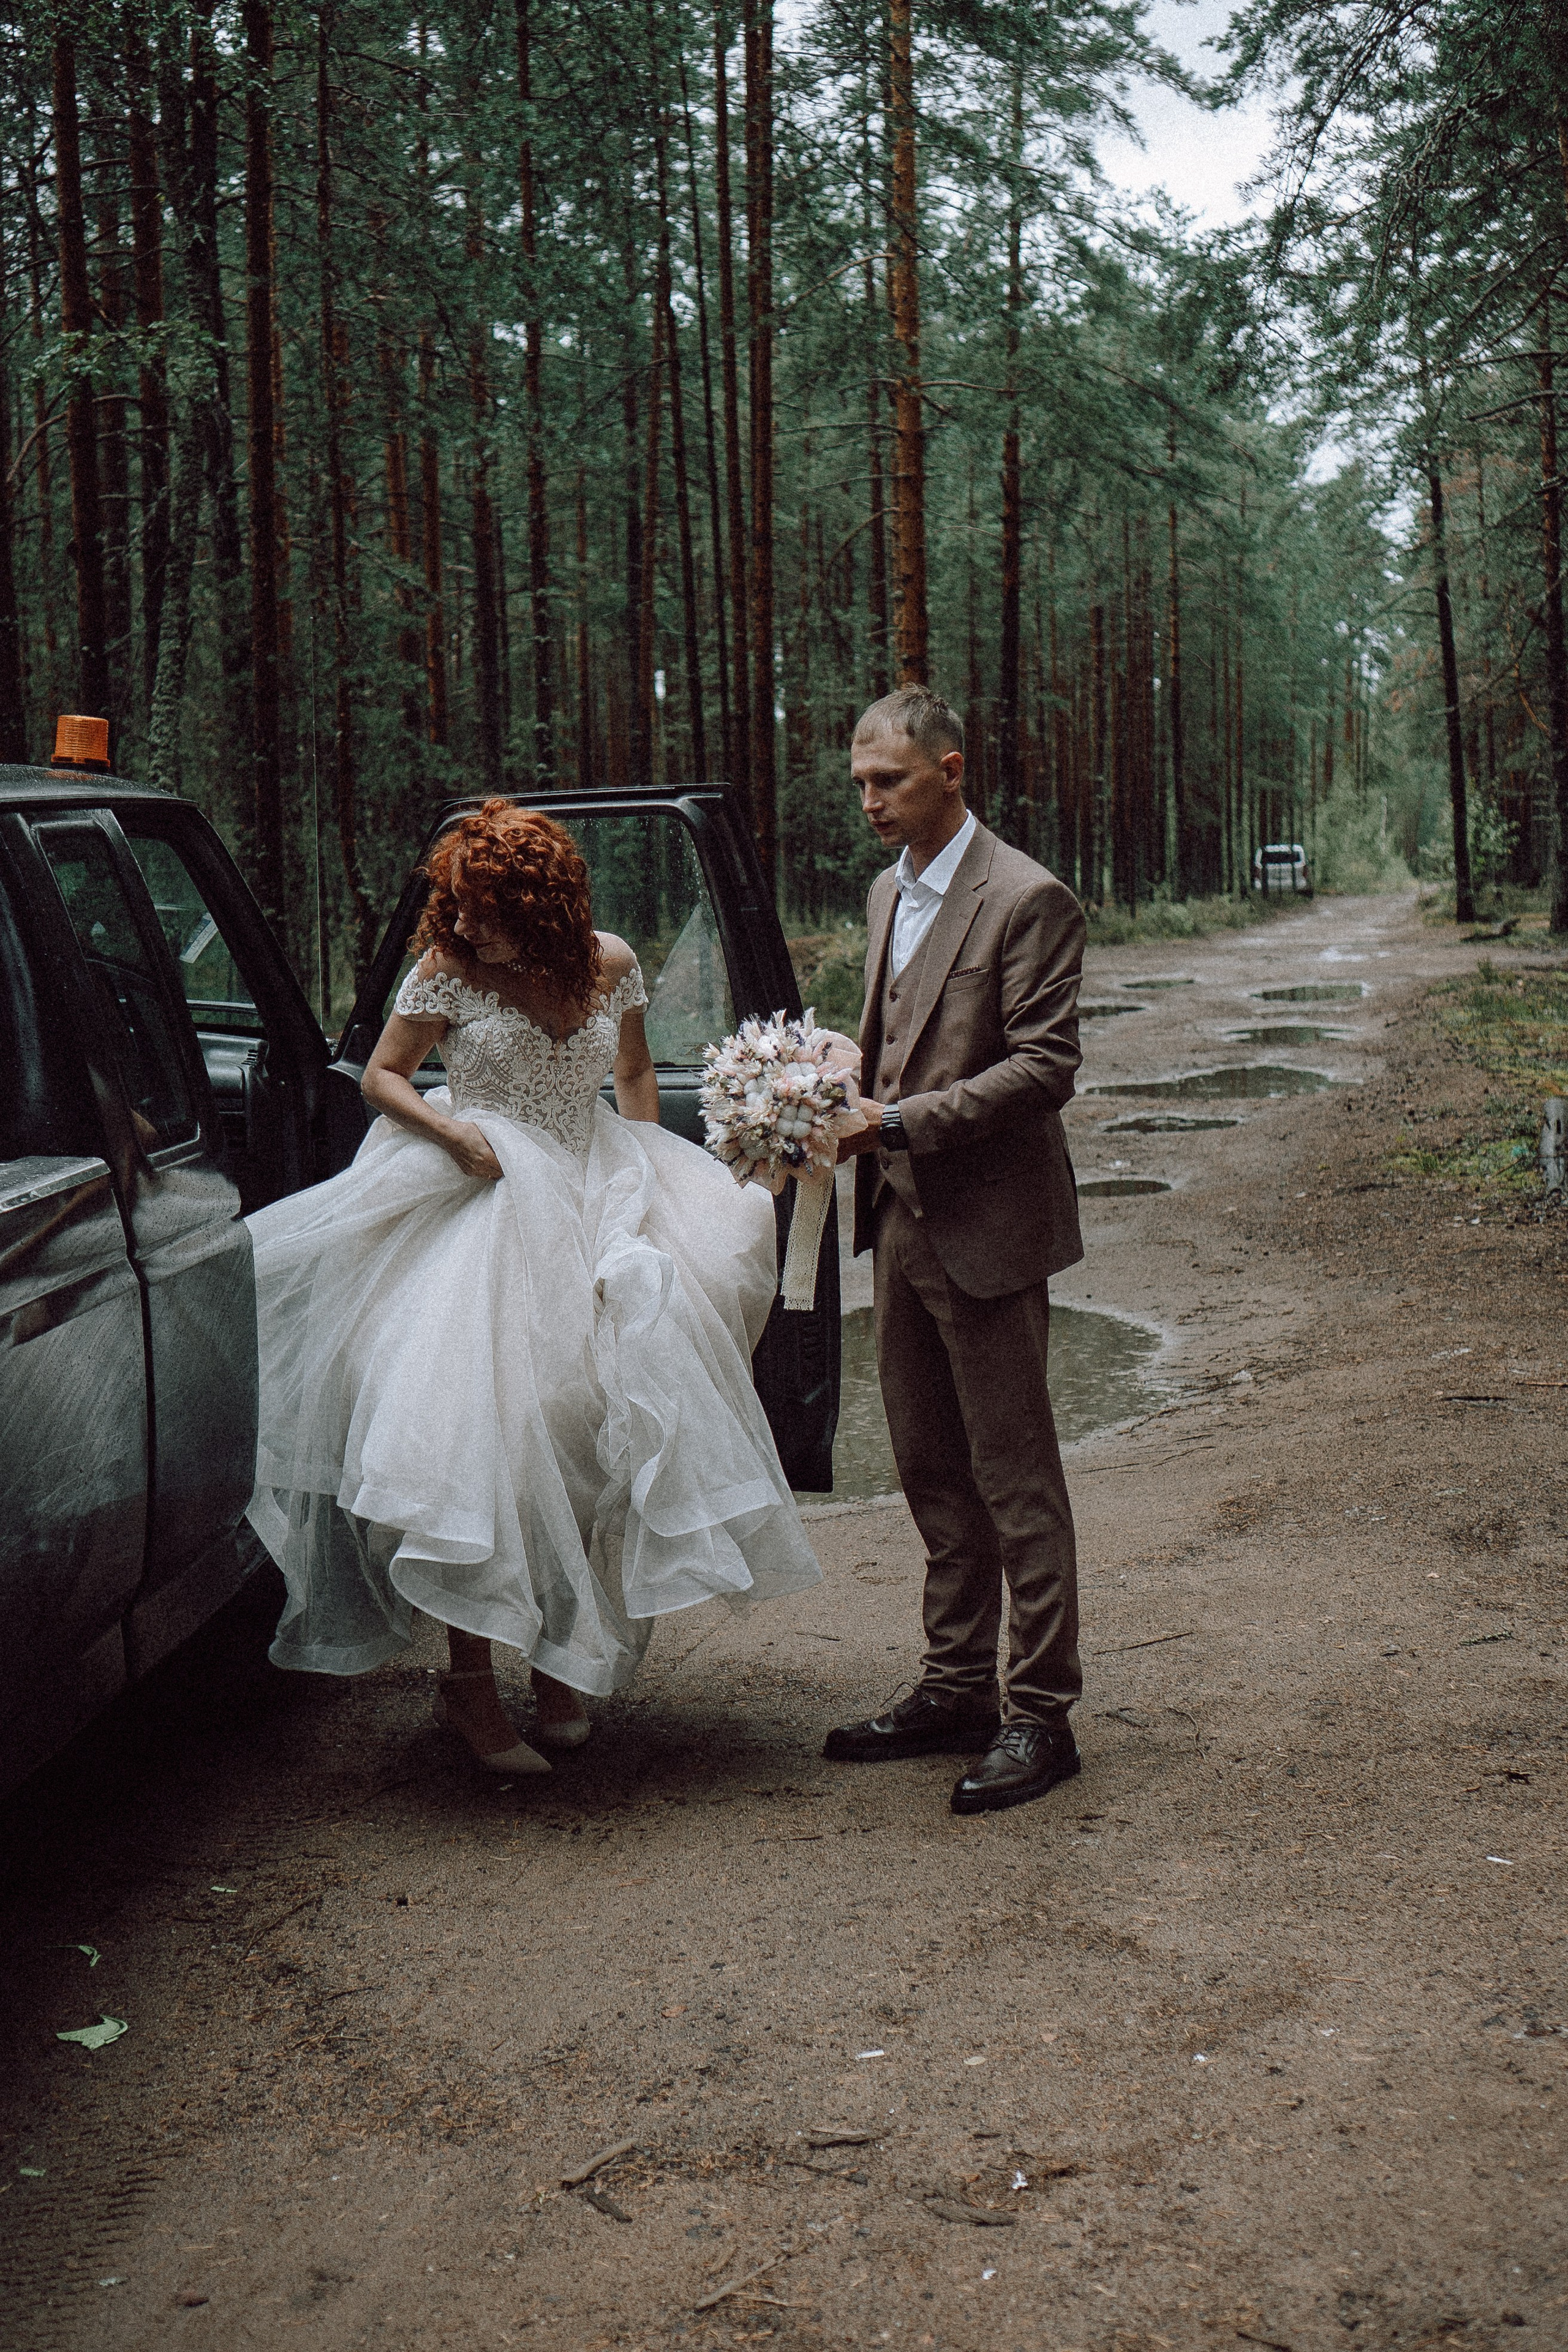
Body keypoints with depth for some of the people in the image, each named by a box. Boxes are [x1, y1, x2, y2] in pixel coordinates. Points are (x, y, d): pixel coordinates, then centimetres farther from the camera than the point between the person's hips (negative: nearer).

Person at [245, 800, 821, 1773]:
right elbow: (382, 1077, 2)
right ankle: (471, 1680, 0)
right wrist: (451, 1130, -16)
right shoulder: (448, 972, -6)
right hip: (484, 1204, -3)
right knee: (476, 1436, -10)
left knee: (595, 1428, 0)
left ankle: (564, 1658, 16)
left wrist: (651, 1172, 6)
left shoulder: (612, 963, 2)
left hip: (598, 1200, 3)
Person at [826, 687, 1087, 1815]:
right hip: (902, 1220, 8)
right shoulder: (889, 893, 14)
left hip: (989, 1226, -8)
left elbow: (1045, 1067, -18)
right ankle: (958, 1688, 26)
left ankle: (1042, 1714, 9)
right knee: (933, 1470, 15)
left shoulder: (1028, 899, -13)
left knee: (1015, 1479, -1)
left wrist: (899, 1120, -21)